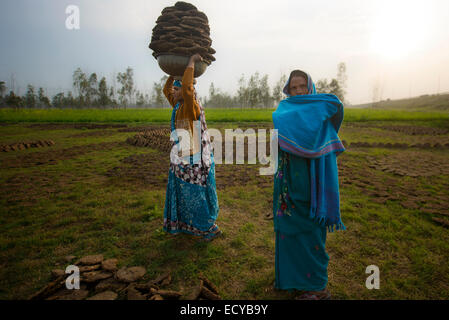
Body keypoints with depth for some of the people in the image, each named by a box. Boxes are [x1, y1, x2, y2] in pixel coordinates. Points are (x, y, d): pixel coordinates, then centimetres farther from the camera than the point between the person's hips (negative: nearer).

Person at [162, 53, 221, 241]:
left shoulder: (192, 106, -15)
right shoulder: (178, 106, 10)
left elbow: (187, 88, -34)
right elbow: (166, 90, 25)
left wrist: (191, 62, -23)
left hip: (194, 163, -9)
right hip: (181, 161, 9)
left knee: (197, 196, 3)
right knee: (183, 196, 19)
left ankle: (210, 228, 20)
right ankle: (187, 225, 36)